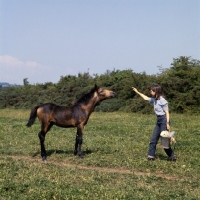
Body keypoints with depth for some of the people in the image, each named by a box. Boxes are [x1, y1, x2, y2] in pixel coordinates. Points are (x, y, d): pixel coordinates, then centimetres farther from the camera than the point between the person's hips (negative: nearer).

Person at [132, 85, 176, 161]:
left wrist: (167, 123, -20)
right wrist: (137, 92, 28)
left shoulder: (162, 101, -14)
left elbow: (167, 112, -15)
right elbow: (146, 98, 26)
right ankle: (151, 155, 13)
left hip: (164, 120, -9)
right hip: (159, 121, 9)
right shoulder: (154, 100, 9)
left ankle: (172, 156, 6)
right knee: (153, 139, 7)